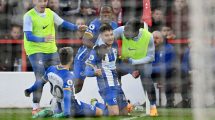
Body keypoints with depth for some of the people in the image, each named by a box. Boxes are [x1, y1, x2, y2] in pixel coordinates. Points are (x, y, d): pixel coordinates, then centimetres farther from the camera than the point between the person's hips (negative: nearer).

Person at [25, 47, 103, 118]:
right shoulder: (68, 76, -29)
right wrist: (66, 113, -46)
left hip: (57, 105, 9)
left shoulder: (51, 69, -10)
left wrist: (29, 90, 23)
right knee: (99, 112, -7)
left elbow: (41, 82, 5)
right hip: (71, 106, -9)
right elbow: (67, 95, -39)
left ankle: (49, 112, 6)